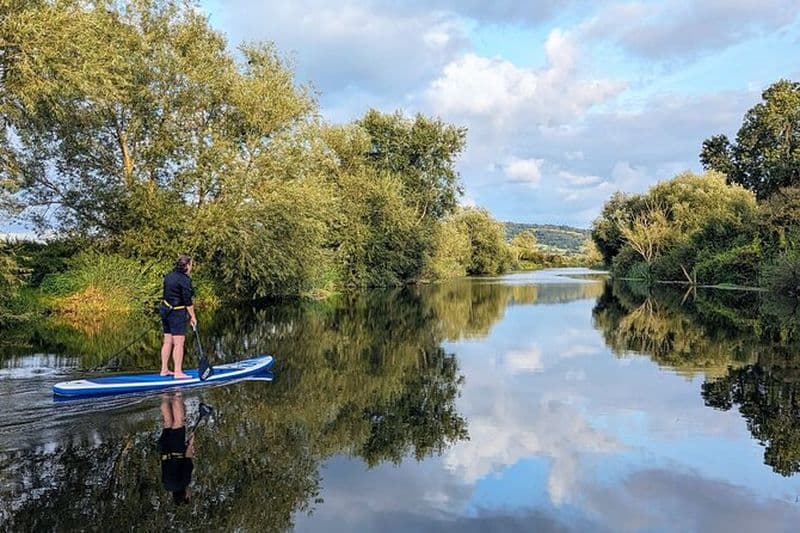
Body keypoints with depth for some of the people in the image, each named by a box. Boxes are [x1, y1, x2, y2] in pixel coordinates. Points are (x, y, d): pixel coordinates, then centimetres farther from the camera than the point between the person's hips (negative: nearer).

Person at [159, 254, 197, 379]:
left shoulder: (169, 276, 10)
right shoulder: (185, 280, -15)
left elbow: (167, 294, 15)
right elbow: (187, 301, -14)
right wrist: (192, 316, -6)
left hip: (166, 310, 9)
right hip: (178, 313, -9)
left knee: (167, 341, 13)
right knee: (179, 343, -5)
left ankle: (164, 369, 19)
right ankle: (178, 372, -4)